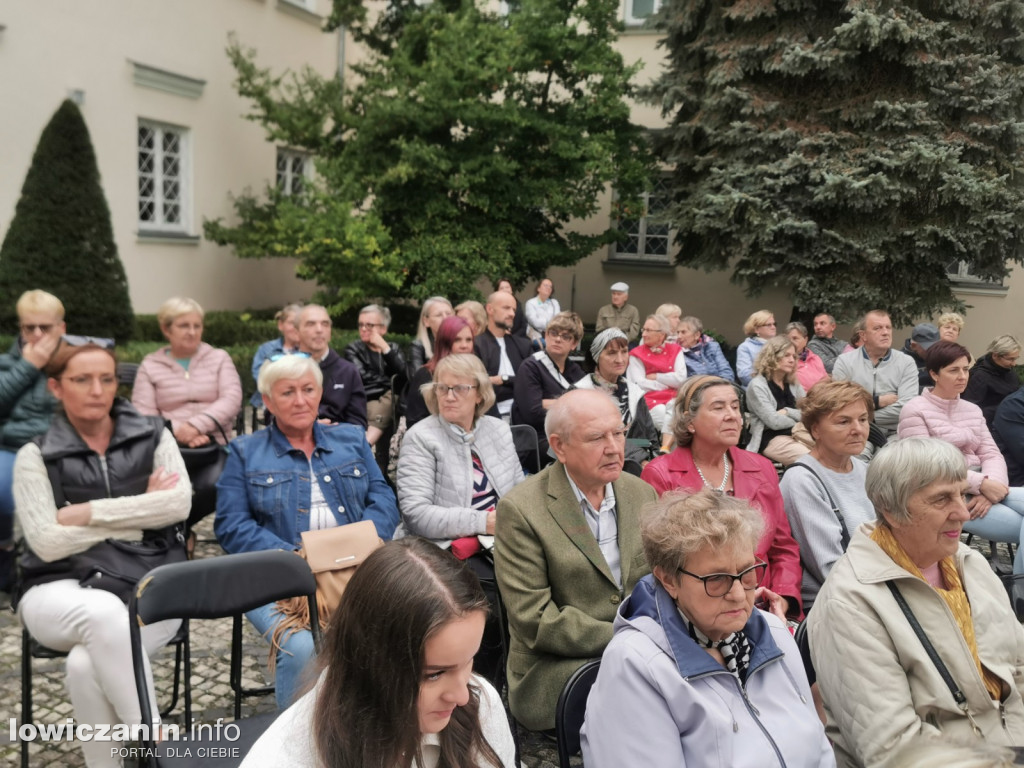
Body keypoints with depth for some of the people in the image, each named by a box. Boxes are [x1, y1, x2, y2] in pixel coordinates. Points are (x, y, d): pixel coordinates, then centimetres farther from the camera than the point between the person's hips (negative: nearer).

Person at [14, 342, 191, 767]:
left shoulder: (153, 436, 6)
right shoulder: (36, 456, 3)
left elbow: (179, 504, -9)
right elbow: (47, 544, -8)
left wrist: (87, 512, -10)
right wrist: (141, 514, -8)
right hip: (63, 591, 0)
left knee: (86, 664, -30)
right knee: (104, 613, -36)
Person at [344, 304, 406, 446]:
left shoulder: (393, 347, 20)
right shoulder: (353, 349, 12)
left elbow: (403, 374, -1)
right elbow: (362, 376, -6)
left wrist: (384, 347, -4)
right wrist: (390, 381, 2)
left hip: (392, 401, 3)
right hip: (368, 401, -3)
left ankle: (365, 443, -42)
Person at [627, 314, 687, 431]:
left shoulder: (675, 350, 13)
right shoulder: (637, 354, 5)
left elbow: (681, 379, -1)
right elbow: (640, 385, -7)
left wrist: (656, 376, -2)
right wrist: (670, 382, -1)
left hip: (673, 398, 2)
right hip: (650, 398, -2)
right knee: (661, 412, -34)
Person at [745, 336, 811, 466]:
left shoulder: (793, 383, 17)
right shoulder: (757, 385, -5)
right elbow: (774, 421, -13)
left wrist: (787, 412, -8)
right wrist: (799, 418, 2)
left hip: (800, 434, 7)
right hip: (771, 440, -7)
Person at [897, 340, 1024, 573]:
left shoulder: (973, 410, 17)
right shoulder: (915, 411, -6)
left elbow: (992, 455, 8)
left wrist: (989, 486, -15)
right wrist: (982, 484, -20)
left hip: (979, 488, 7)